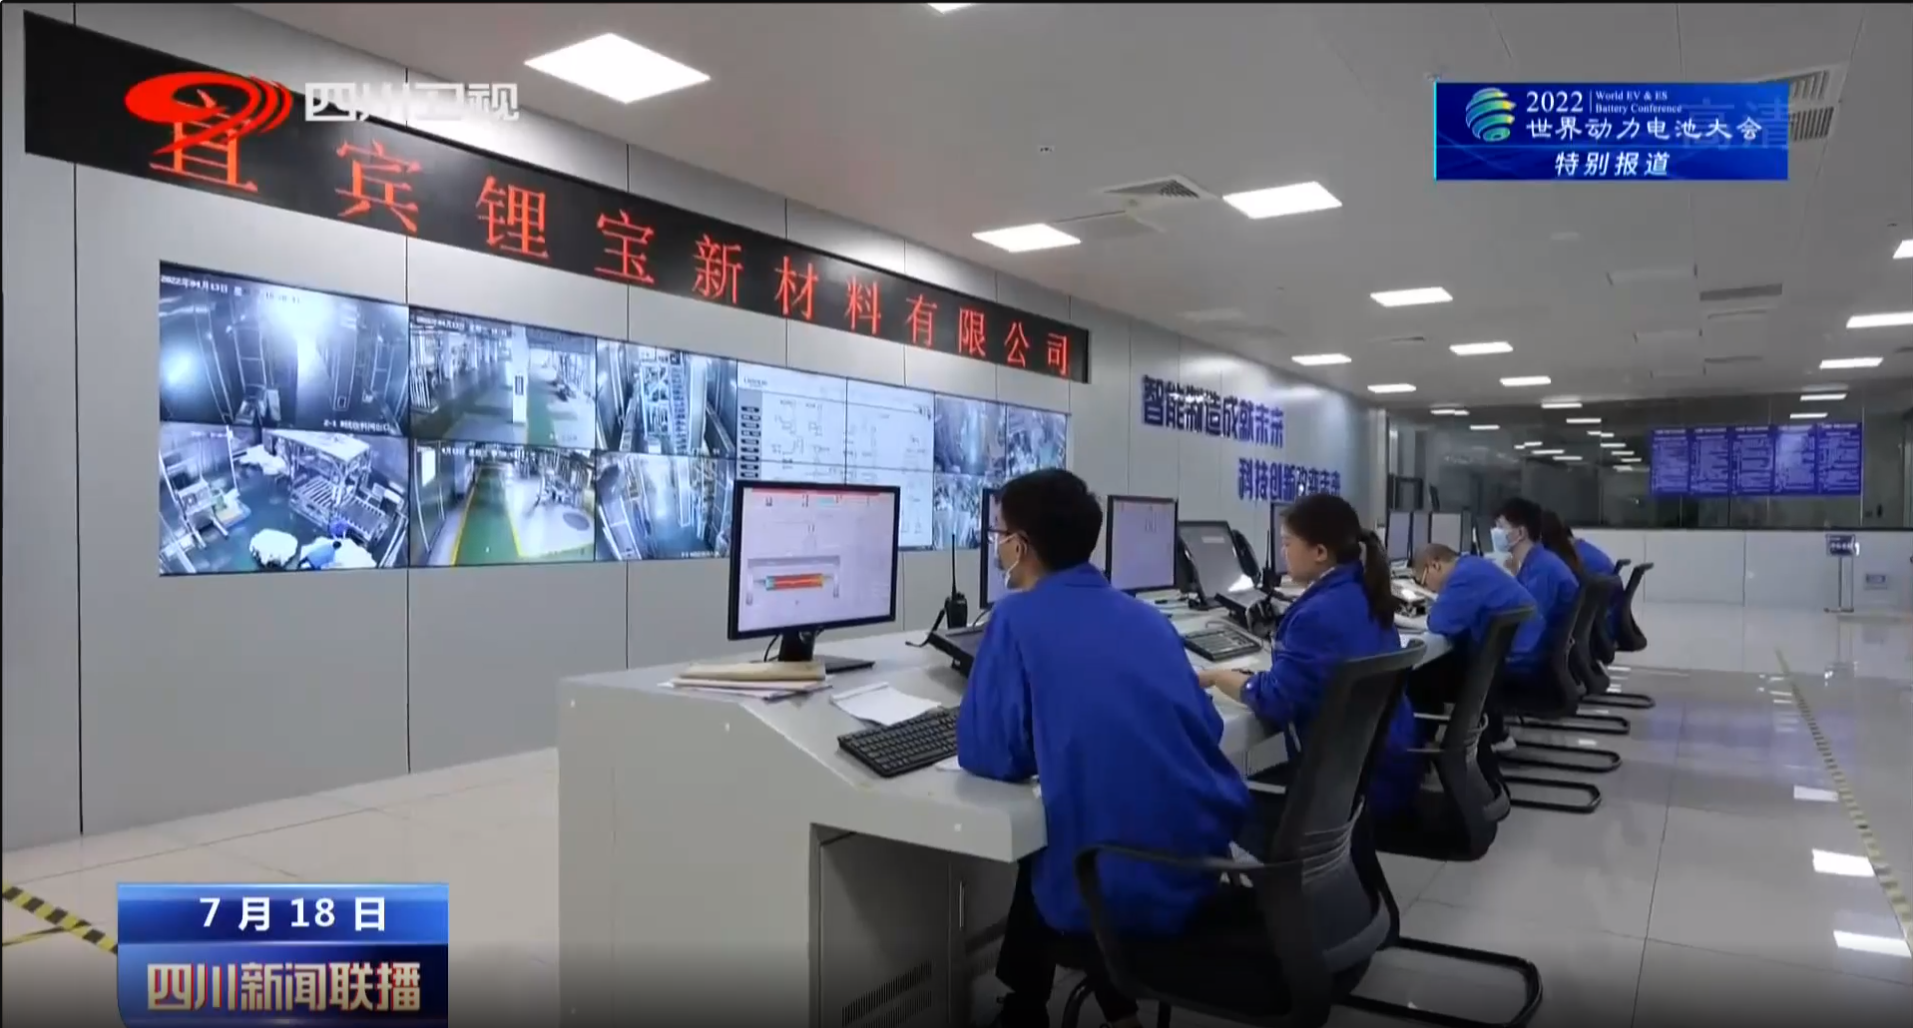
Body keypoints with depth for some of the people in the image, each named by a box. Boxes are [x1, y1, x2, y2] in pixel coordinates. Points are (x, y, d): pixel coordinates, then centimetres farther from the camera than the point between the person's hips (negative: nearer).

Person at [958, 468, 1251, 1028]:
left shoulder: (1017, 619, -8)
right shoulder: (1147, 615, 9)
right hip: (1213, 856, 6)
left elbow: (986, 757, -8)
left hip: (1124, 890, -5)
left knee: (1033, 866, 29)